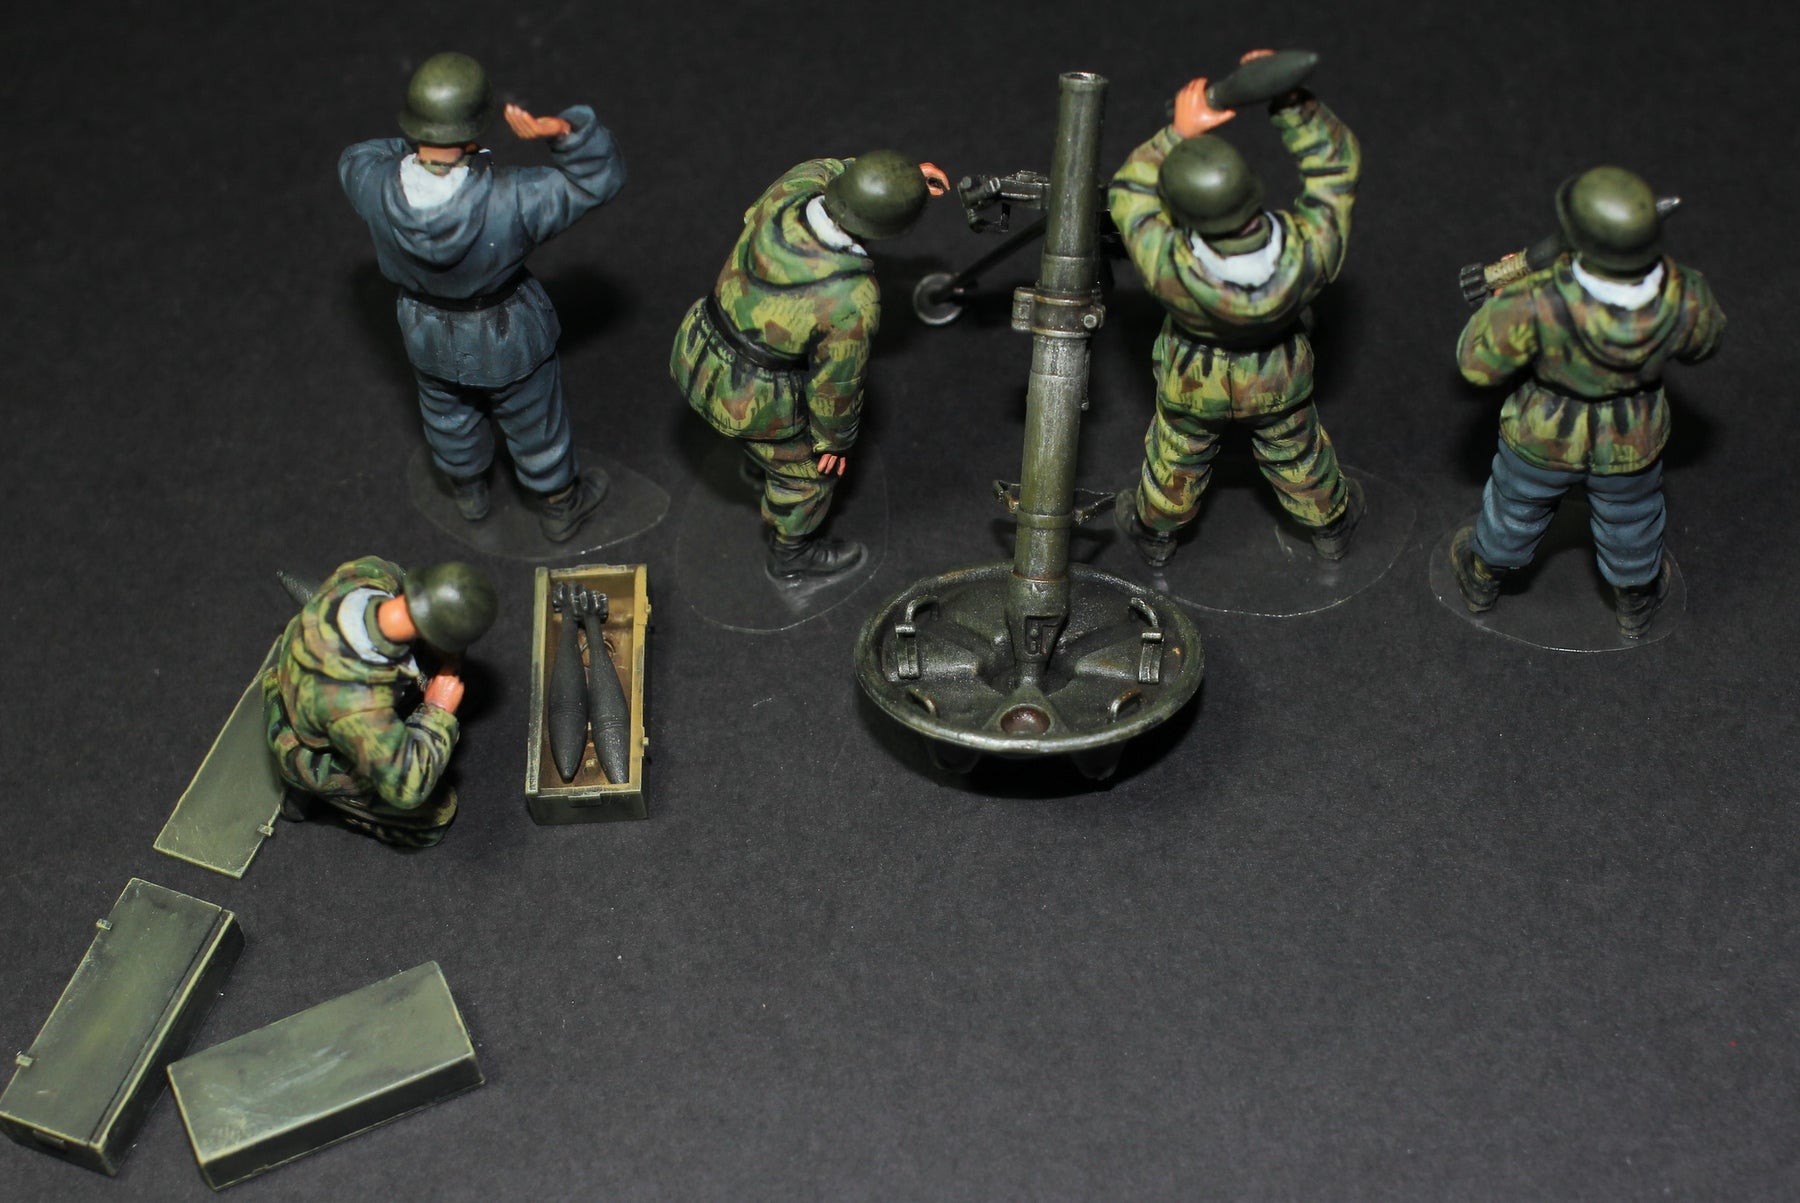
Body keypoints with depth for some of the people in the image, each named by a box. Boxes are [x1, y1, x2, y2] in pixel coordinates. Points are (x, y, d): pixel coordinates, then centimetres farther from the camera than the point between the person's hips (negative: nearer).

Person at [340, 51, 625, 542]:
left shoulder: (377, 187, -31)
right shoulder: (509, 201, -41)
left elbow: (356, 160, -5)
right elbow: (599, 176, -31)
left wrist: (416, 151, -4)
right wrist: (563, 129, -48)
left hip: (426, 333, 3)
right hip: (507, 339, -3)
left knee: (448, 410, 34)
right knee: (533, 418, 27)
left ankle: (468, 491, 63)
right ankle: (559, 507, 53)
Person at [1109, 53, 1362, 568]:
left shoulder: (1172, 268, -45)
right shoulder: (1308, 252, -41)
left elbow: (1130, 194, -28)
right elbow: (1337, 163, -26)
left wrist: (1178, 131, -36)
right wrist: (1291, 100, -38)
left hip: (1194, 384, -1)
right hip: (1278, 383, 1)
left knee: (1178, 458, 29)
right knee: (1296, 453, 31)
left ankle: (1154, 532, 58)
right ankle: (1330, 523, 59)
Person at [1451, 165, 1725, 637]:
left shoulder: (1538, 306, -42)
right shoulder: (1683, 299, -32)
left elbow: (1479, 364, -23)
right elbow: (1702, 341, -7)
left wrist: (1506, 294, -10)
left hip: (1545, 437, -1)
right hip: (1632, 444, 2)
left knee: (1519, 509, 31)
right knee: (1629, 523, 33)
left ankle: (1482, 580, 60)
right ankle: (1636, 604, 61)